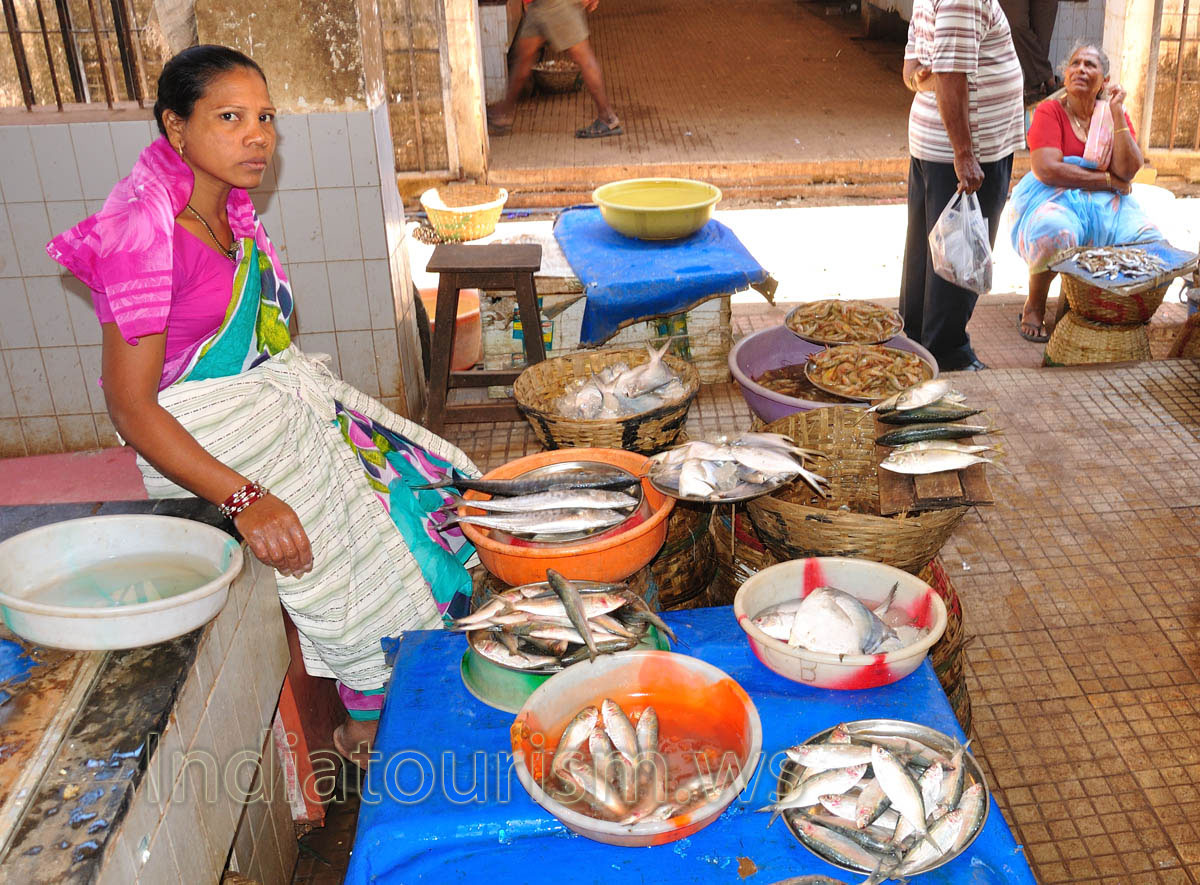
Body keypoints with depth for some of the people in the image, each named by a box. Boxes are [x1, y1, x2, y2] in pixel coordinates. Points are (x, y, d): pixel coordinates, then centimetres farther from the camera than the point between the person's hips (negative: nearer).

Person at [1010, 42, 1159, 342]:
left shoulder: (1113, 113, 9)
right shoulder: (1049, 111, -3)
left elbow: (1128, 171, -5)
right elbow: (1047, 170, -17)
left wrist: (1116, 114, -9)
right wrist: (1108, 179, -10)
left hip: (1106, 203, 5)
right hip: (1053, 196, -5)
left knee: (1148, 239, -21)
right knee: (1056, 233, -39)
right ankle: (1034, 308, -14)